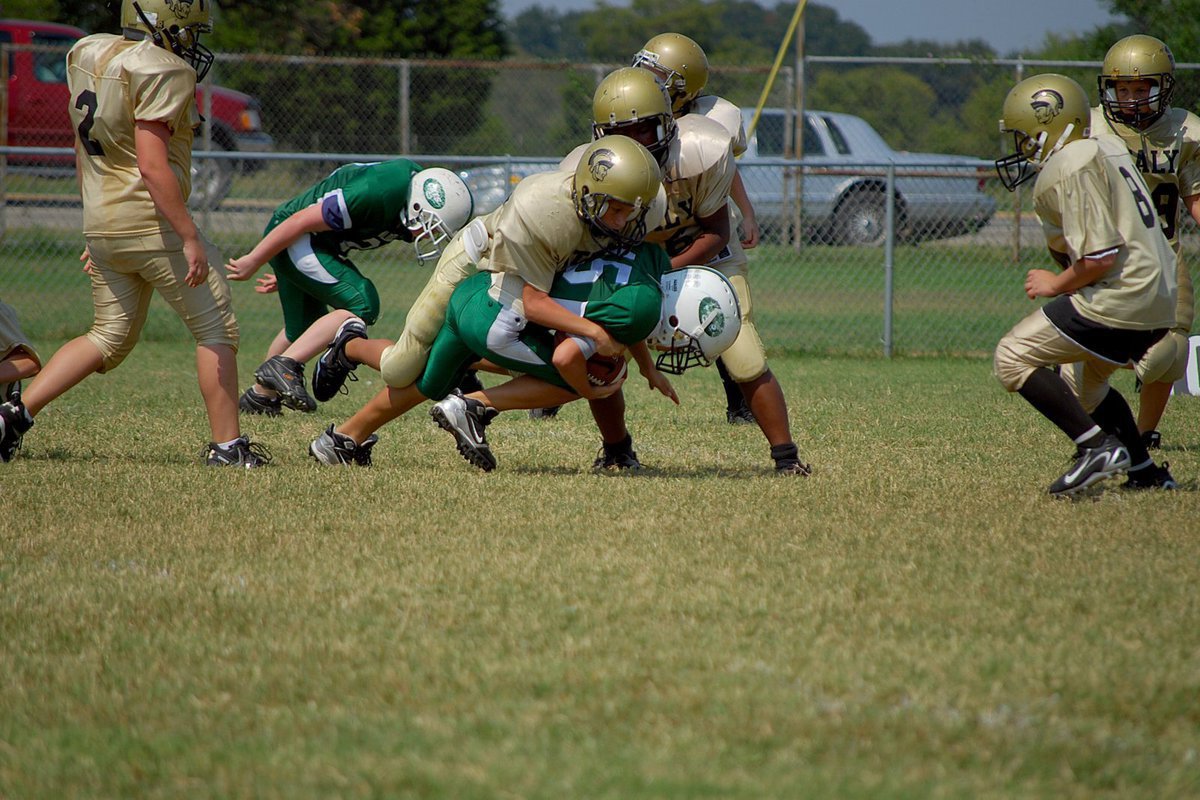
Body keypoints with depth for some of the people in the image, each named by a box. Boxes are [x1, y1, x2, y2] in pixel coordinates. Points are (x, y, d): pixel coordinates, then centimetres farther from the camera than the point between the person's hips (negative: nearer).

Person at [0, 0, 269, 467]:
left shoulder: (88, 56, 10)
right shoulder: (161, 72, -15)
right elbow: (153, 167, -22)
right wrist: (190, 237, -20)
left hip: (102, 226, 8)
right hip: (154, 224, -8)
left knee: (110, 338, 17)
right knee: (216, 330, 5)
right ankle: (226, 446, 5)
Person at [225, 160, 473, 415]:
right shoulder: (375, 194, -30)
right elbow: (302, 221, -24)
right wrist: (253, 262, -13)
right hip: (294, 240, -10)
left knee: (301, 330, 22)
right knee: (362, 305, -19)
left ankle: (260, 394, 40)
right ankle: (283, 365, -18)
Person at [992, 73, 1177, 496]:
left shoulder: (1070, 169, -15)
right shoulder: (1107, 148, 13)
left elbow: (1100, 258, -21)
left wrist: (1055, 285, -6)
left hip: (1120, 299, -10)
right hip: (1159, 300, 10)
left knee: (1013, 359, -7)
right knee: (1089, 386, 29)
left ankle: (1097, 445, -14)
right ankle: (1145, 471, 27)